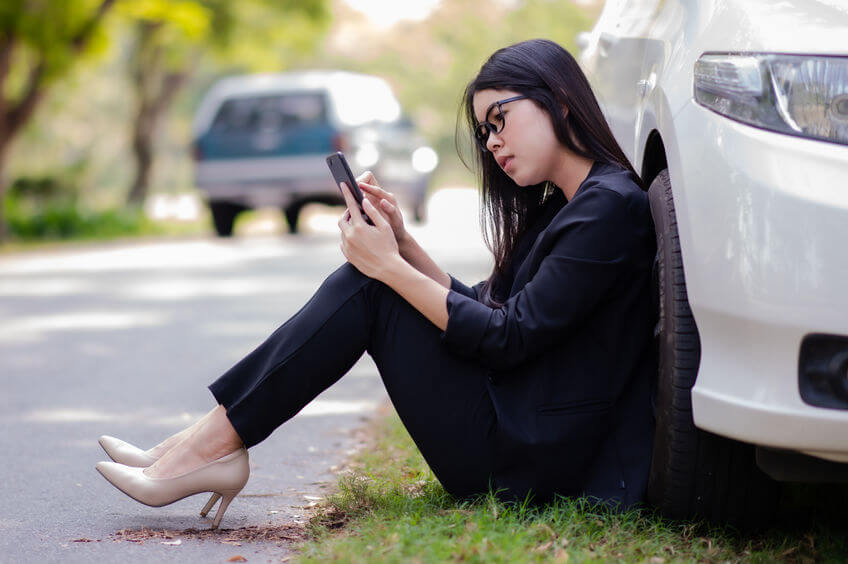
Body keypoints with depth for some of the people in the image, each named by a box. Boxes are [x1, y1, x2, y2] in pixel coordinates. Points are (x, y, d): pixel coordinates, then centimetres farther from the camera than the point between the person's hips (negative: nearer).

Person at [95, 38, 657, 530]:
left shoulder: (611, 206, -13)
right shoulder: (555, 208, 18)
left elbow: (508, 338, -18)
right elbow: (481, 309, 17)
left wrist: (391, 266, -13)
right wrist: (403, 245, 4)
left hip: (526, 463, -9)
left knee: (365, 289, -11)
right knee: (363, 281, 4)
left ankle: (218, 442, -7)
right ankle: (214, 444, -1)